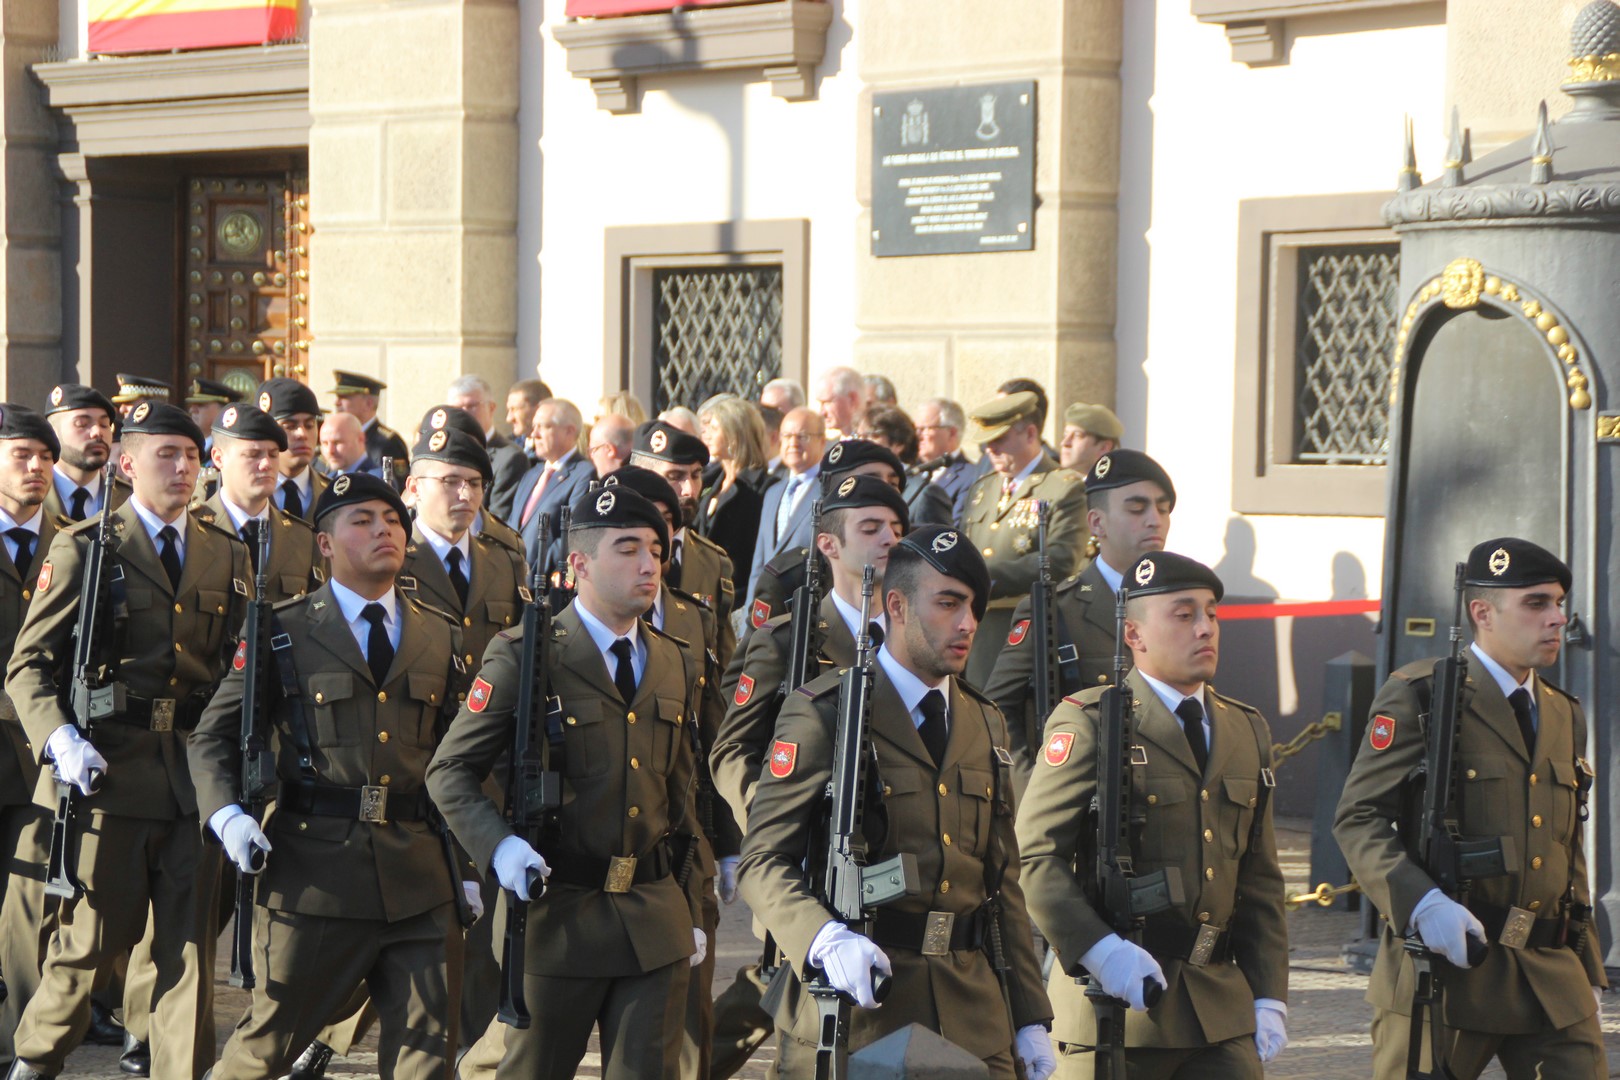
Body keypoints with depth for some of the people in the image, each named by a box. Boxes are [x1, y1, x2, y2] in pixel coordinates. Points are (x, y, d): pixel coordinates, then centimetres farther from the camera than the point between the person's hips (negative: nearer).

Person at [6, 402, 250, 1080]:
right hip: (108, 770, -3)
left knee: (191, 942, 4)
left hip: (196, 773, 4)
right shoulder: (84, 549, 1)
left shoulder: (228, 557, 13)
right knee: (92, 937, 1)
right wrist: (60, 739, -17)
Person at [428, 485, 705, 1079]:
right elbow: (451, 771, -5)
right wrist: (498, 846, -21)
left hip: (656, 921, 5)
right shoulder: (525, 655, -6)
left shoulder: (674, 665, 12)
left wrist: (693, 912, 16)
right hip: (558, 913, -4)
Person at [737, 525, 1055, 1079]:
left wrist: (1030, 1017, 12)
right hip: (855, 1011, -5)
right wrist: (827, 940, -28)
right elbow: (763, 861, -10)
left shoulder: (986, 725, 16)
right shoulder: (824, 712, -4)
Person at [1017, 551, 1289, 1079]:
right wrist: (1100, 950, -24)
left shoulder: (1247, 731, 15)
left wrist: (1269, 996, 10)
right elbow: (1035, 857, -11)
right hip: (1114, 1002, -5)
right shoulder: (1088, 723, -5)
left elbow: (1260, 880, 18)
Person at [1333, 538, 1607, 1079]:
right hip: (1445, 969, -6)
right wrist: (1422, 902, -24)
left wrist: (1588, 969, 19)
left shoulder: (1565, 715, 18)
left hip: (1553, 981, 6)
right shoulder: (1418, 696, -4)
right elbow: (1357, 819, -9)